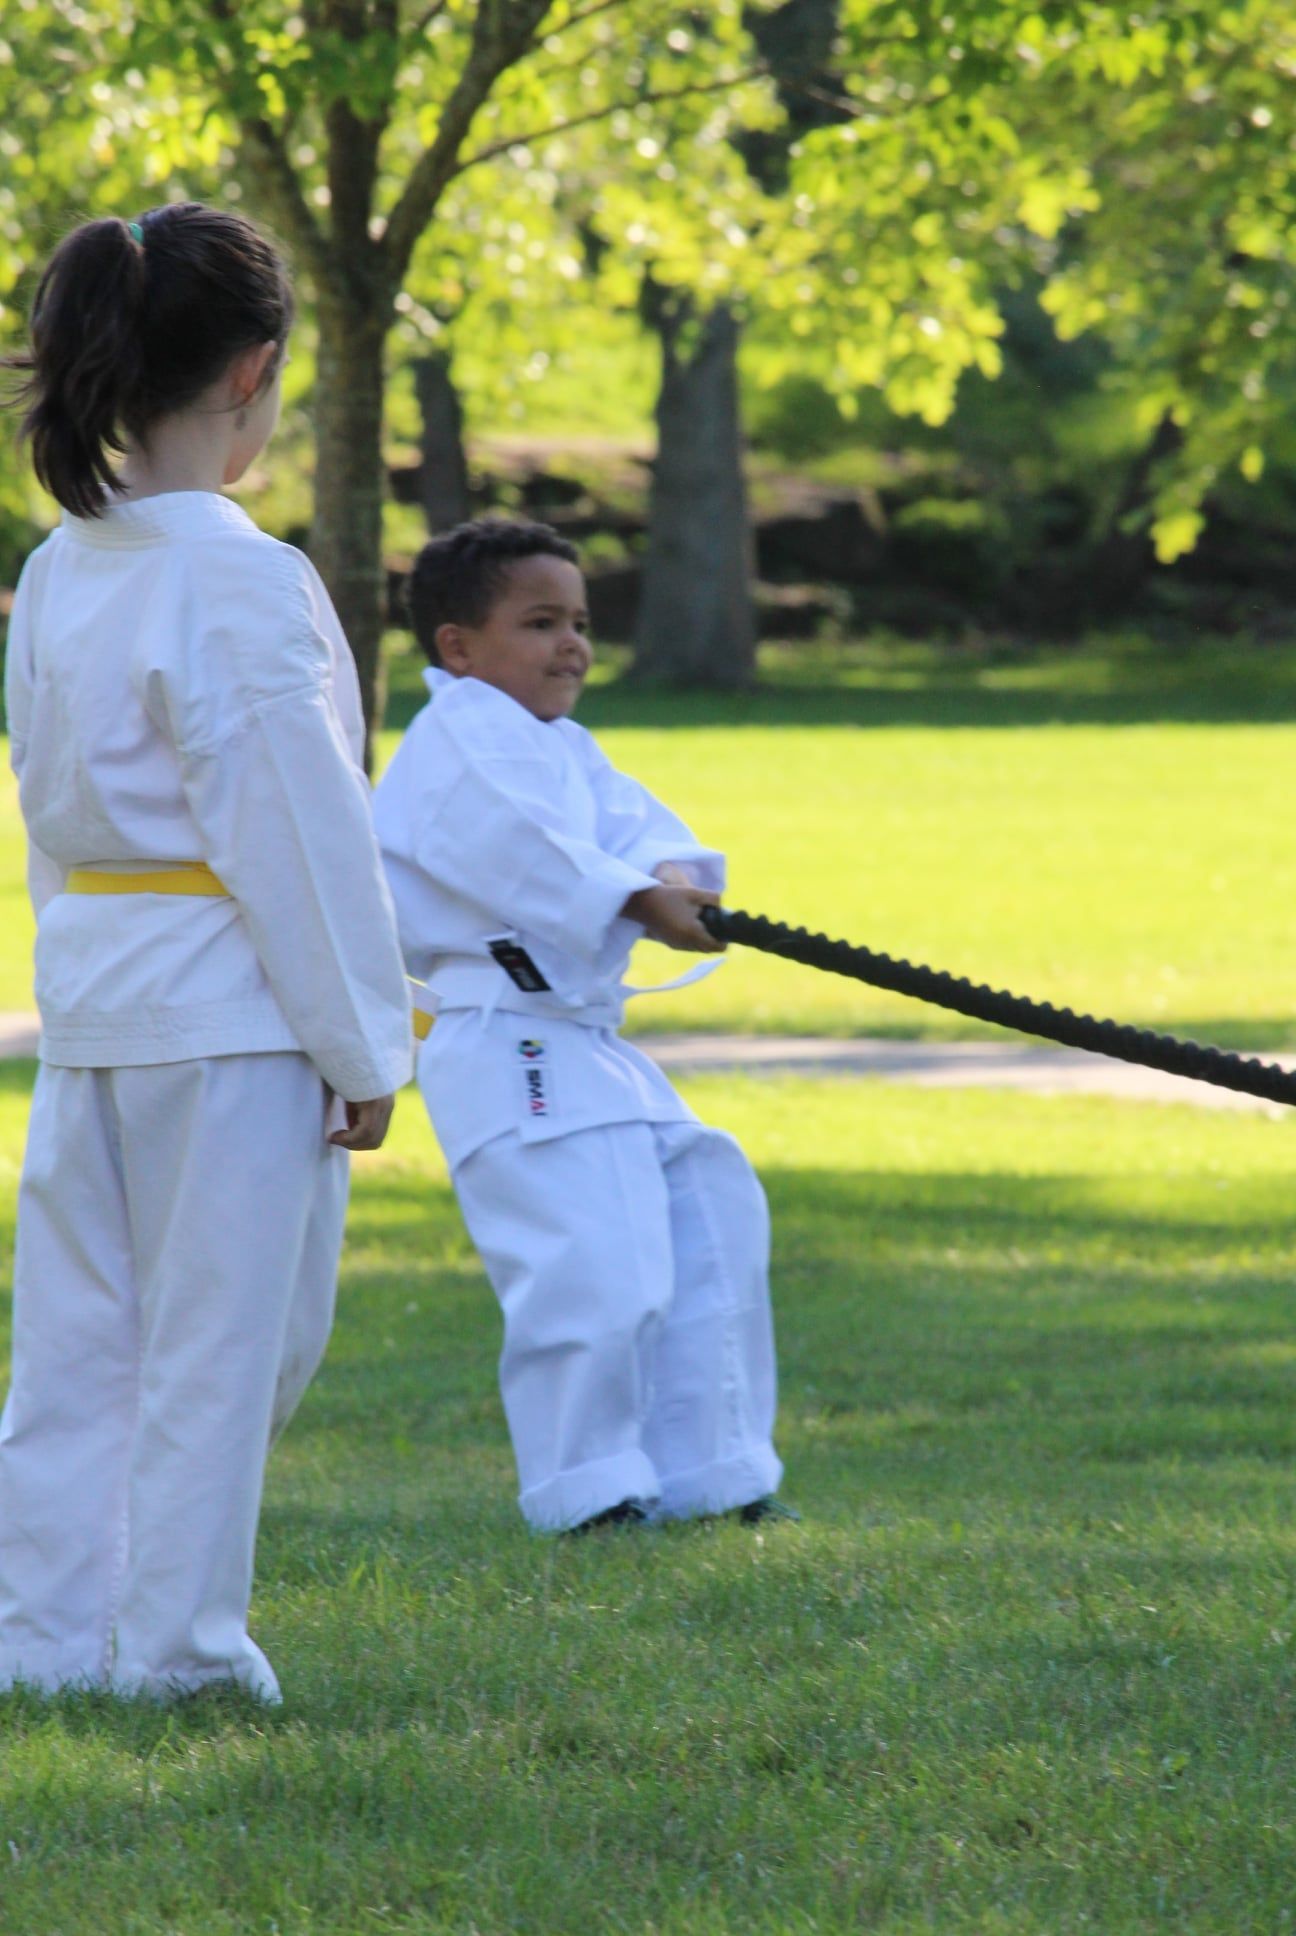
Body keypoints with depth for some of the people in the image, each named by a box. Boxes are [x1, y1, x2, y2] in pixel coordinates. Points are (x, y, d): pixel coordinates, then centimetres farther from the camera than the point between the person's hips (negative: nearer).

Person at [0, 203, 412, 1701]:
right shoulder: (242, 583, -16)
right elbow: (300, 831, -15)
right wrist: (365, 1043, -8)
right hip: (236, 1011, -7)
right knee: (220, 1333, 2)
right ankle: (173, 1643, 6)